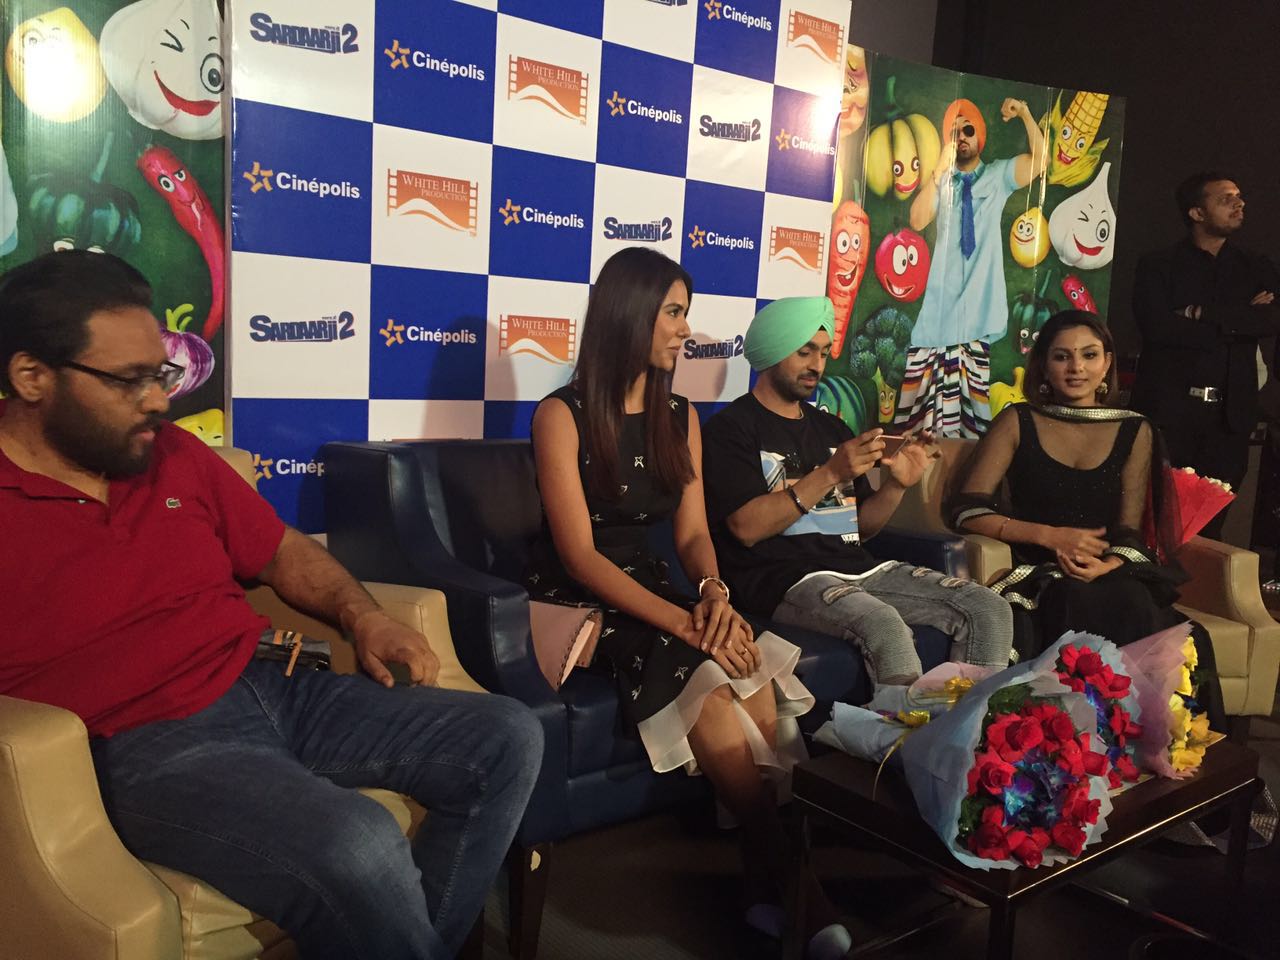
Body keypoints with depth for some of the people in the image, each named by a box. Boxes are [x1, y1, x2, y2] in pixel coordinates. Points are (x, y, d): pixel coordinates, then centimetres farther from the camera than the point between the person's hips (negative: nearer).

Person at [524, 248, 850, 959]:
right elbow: (579, 555, -15)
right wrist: (684, 623, -26)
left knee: (758, 675, -26)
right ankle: (786, 870, -18)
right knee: (707, 682, -31)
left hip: (651, 588, 5)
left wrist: (713, 593, -17)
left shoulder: (680, 418, 12)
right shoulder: (563, 415, -8)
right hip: (579, 605, -5)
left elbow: (692, 532, 7)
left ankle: (771, 879, -18)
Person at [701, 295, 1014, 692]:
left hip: (859, 568, 7)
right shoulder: (730, 428, 0)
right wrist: (831, 474, -16)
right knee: (885, 626, -35)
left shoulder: (832, 429, 21)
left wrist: (895, 485, -1)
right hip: (787, 579, -7)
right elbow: (747, 528, -13)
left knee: (990, 610, -8)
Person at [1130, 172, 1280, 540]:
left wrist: (1204, 313, -10)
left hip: (1230, 414, 3)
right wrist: (1237, 324, -7)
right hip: (1170, 411, -3)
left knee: (1209, 523, 4)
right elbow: (1156, 326, -12)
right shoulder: (1159, 265, 4)